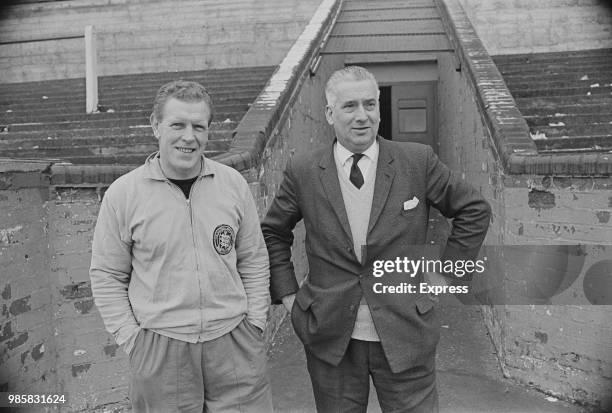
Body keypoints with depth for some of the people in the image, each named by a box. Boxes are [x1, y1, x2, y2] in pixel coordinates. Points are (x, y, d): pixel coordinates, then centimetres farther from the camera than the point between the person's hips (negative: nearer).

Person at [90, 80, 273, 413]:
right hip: (158, 348, -1)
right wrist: (131, 338, -3)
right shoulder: (122, 194, -5)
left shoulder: (233, 184, -1)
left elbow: (254, 261, 6)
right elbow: (107, 276, 1)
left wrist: (254, 322, 2)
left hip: (234, 342, 2)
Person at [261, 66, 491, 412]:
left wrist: (445, 272, 2)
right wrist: (287, 292, 2)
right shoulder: (303, 172, -4)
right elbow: (273, 232, 10)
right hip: (330, 337, 1)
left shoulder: (418, 161, -6)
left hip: (405, 334, 0)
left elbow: (475, 211, 6)